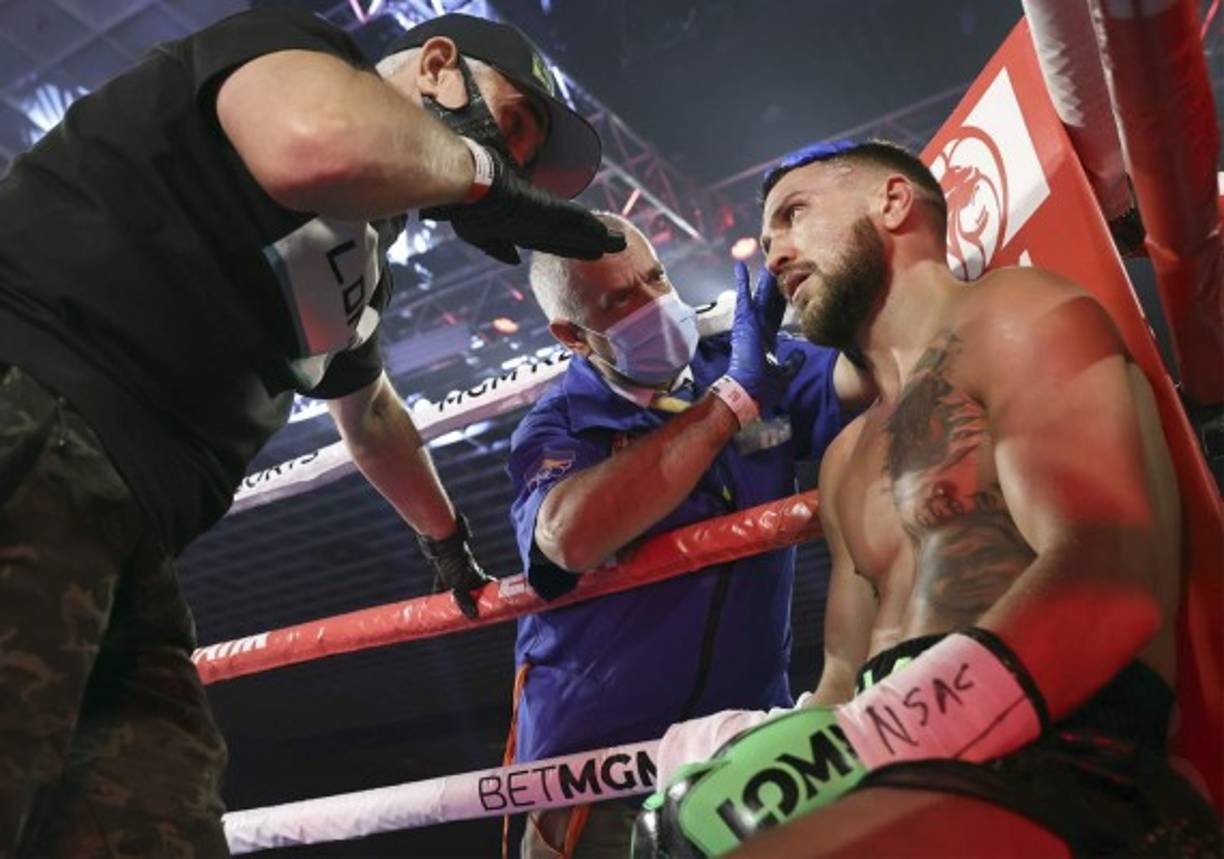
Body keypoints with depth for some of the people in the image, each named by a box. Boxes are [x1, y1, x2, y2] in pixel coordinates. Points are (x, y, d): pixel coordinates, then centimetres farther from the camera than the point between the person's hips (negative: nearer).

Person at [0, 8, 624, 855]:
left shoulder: (360, 273, 28)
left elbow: (371, 414, 46)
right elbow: (320, 143, -22)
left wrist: (447, 536, 60)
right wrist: (472, 173, -1)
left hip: (123, 534, 9)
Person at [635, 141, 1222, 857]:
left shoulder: (1014, 316, 2)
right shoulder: (846, 461, 25)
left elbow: (1111, 585, -14)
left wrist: (855, 742, -24)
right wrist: (758, 744, 1)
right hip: (890, 785, 8)